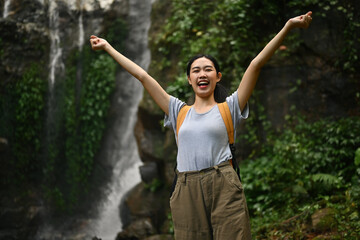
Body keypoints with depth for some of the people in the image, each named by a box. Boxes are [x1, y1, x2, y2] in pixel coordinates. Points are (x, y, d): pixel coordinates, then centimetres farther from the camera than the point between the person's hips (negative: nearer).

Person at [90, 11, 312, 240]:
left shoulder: (228, 109, 9)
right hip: (187, 193, 3)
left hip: (224, 189, -3)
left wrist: (288, 26, -1)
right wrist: (108, 47, 25)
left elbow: (256, 64, 2)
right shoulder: (179, 112, 16)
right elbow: (143, 75, 19)